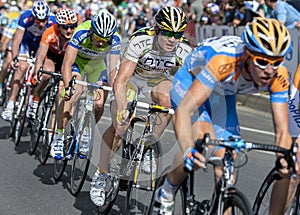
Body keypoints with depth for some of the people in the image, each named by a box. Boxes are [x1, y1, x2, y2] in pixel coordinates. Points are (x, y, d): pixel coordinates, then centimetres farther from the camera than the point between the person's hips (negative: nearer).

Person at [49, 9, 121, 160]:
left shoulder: (115, 39, -31)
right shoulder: (81, 33, -37)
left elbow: (113, 70, -28)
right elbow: (67, 64, -40)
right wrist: (68, 88, -52)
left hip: (98, 65, 3)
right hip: (78, 61, -2)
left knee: (99, 105, -8)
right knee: (70, 97, -24)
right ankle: (58, 139, -16)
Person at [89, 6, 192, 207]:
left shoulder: (184, 50, -28)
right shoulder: (140, 41, -36)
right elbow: (120, 82, -41)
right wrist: (123, 110, -56)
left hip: (157, 79, 2)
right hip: (131, 77, -2)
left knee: (168, 99, -32)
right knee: (119, 127, -18)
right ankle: (101, 175, 3)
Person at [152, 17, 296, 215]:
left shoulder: (279, 76, -28)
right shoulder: (224, 61, -43)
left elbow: (282, 131, -24)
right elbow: (184, 109, -48)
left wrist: (285, 159, -45)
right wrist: (189, 151, -63)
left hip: (222, 95, 5)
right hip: (191, 82, -5)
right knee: (203, 138, -30)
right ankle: (166, 194, -6)